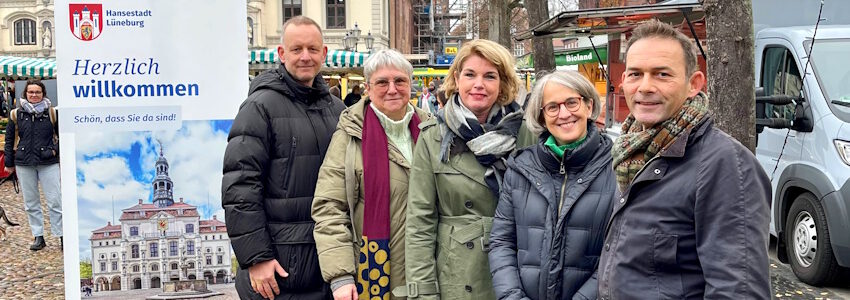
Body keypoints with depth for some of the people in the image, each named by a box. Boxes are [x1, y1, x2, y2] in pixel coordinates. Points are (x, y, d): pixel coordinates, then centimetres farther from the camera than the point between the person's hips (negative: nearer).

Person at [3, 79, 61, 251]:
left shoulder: (52, 113, 2)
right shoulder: (16, 114, 6)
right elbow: (9, 139, 13)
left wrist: (56, 151, 0)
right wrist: (9, 163, 11)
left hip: (49, 163, -2)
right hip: (24, 164, 2)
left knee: (55, 201, -3)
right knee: (31, 202, 8)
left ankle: (62, 236, 4)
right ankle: (38, 237, 17)